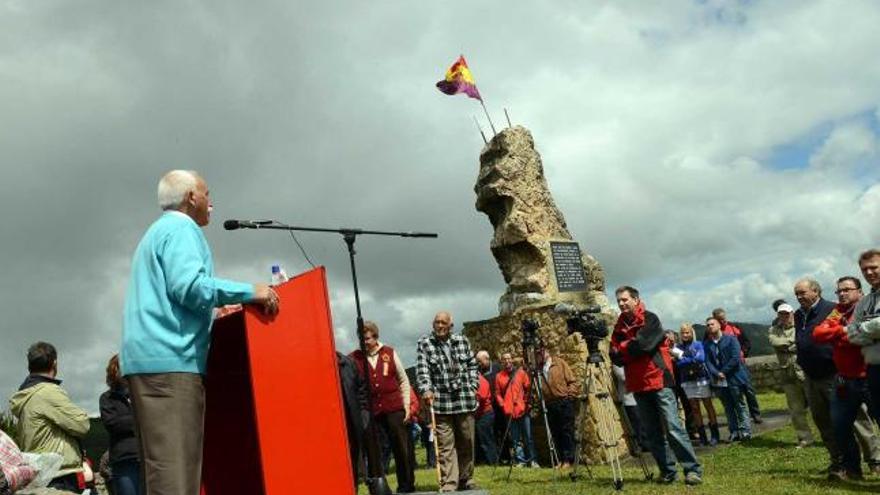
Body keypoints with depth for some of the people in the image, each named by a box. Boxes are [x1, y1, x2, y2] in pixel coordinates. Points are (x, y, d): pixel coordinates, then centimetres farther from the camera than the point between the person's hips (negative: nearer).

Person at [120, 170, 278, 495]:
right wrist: (249, 292, -14)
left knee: (161, 469, 8)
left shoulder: (157, 231, 28)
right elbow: (188, 285, -18)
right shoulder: (181, 228, -2)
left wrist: (211, 317, 33)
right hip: (171, 360, -10)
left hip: (149, 359, 10)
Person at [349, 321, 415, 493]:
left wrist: (406, 405, 6)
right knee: (372, 450, 4)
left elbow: (403, 380, 11)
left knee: (401, 448, 7)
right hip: (368, 410, -1)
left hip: (394, 408, 1)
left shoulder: (389, 353, 4)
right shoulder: (354, 358, -1)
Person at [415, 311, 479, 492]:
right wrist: (426, 389, -26)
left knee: (466, 443, 12)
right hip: (440, 403, -3)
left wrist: (473, 386, 6)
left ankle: (466, 480, 27)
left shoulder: (462, 340, 9)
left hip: (465, 400, 3)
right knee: (445, 446, -4)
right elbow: (422, 369, -11)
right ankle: (449, 484, 0)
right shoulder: (424, 343, -1)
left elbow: (472, 365, 17)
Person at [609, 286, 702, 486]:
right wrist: (629, 350, -14)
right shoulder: (619, 327, 12)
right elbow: (615, 357, 5)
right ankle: (667, 471, 14)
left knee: (673, 428, -9)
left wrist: (622, 349, -3)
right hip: (638, 385, 6)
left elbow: (641, 344, -20)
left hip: (658, 380, -6)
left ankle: (693, 469, 0)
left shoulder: (649, 319, -6)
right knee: (652, 433, 7)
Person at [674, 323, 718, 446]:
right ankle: (702, 436, 11)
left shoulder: (698, 344, 0)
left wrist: (684, 359, -11)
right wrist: (693, 360, -15)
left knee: (708, 405, 1)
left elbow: (701, 358, -14)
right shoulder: (678, 347, 5)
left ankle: (715, 435, 6)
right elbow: (678, 363, -6)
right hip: (687, 381, 2)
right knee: (695, 408, 4)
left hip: (701, 378, -2)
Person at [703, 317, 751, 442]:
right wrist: (717, 374, -15)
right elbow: (707, 361, 0)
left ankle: (745, 431, 7)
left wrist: (723, 372, -12)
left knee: (740, 406, 2)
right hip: (719, 381, 4)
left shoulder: (730, 339, -2)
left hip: (734, 378, -4)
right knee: (728, 408, 9)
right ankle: (734, 432, 14)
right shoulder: (706, 344, 8)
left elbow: (735, 358, -11)